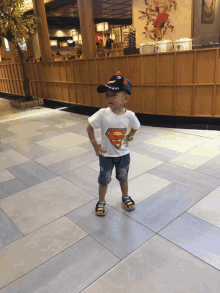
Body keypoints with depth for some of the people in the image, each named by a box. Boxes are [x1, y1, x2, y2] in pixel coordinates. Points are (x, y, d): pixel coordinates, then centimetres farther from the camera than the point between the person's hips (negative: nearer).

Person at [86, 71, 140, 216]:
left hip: (123, 154, 1)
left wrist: (128, 138, -4)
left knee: (123, 178, 22)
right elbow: (89, 128, -10)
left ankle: (126, 197, 47)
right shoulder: (103, 113, -22)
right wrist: (95, 145, -11)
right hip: (106, 154, -1)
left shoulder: (129, 115, -16)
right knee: (104, 180, 15)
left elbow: (135, 127, 6)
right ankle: (101, 202, 38)